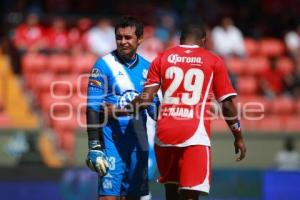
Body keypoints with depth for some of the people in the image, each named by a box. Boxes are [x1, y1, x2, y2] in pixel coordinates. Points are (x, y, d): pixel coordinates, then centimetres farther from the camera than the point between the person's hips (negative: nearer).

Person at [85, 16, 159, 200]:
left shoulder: (147, 68, 9)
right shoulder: (104, 65, -5)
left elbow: (154, 108, 18)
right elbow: (93, 108, -7)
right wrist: (94, 147, -12)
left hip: (138, 142, 5)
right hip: (112, 140, -5)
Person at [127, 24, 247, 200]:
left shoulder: (162, 58, 12)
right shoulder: (213, 61, 7)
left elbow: (146, 98, 2)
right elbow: (227, 104, 6)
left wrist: (129, 108, 20)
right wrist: (238, 137, 14)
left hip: (165, 133, 3)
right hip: (195, 134, -3)